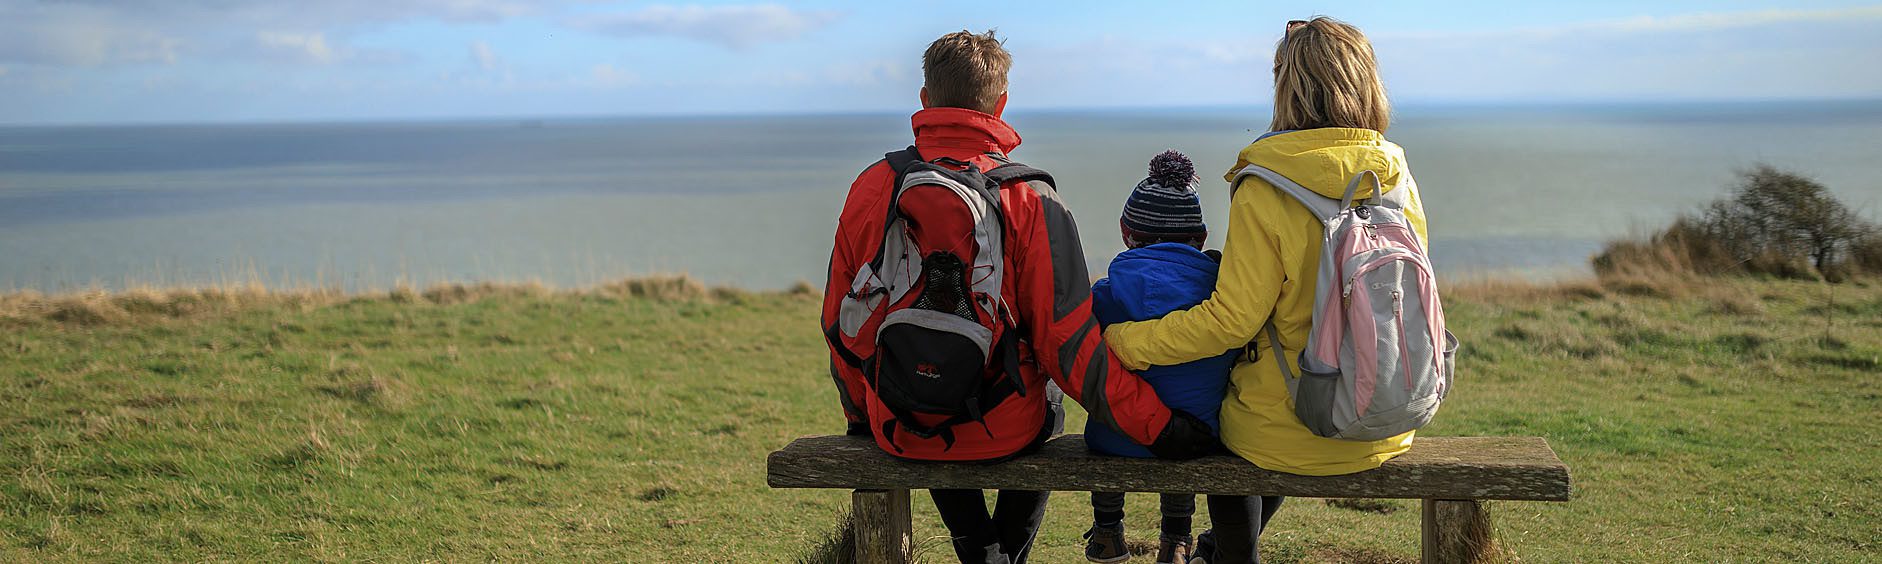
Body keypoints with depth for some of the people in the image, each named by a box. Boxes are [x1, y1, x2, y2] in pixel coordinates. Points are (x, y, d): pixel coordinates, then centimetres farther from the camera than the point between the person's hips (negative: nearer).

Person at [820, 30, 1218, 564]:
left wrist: (861, 414, 21)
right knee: (1043, 411, 35)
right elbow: (1067, 339, -16)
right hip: (1000, 430, -2)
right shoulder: (1030, 198, -13)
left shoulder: (871, 188, -5)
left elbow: (838, 321, 4)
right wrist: (1159, 427, -11)